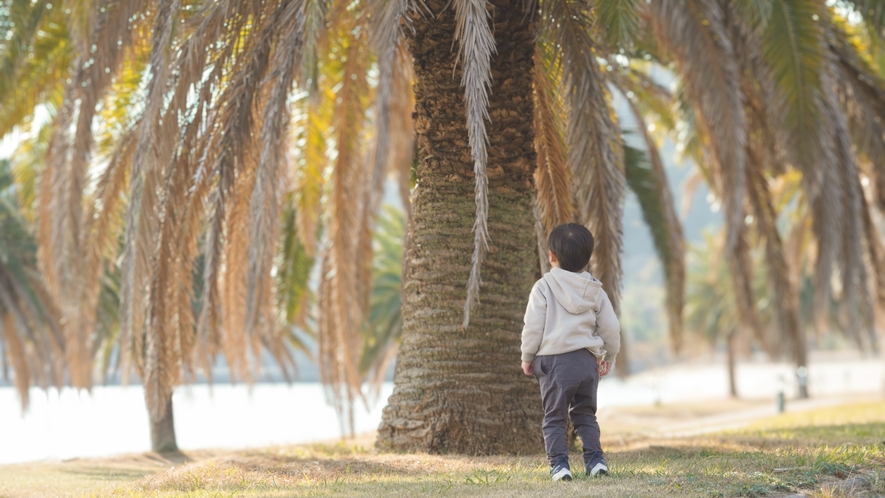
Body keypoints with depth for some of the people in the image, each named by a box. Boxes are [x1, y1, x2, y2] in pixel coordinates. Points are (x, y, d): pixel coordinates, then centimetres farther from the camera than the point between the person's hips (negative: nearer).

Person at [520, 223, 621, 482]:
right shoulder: (595, 291, 6)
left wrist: (527, 357, 6)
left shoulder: (543, 287, -6)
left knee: (554, 417, 4)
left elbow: (533, 327, -7)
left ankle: (559, 463, -2)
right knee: (585, 414, 17)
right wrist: (609, 357, 24)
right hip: (587, 360, 4)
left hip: (555, 362, -4)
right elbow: (611, 328, 9)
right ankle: (595, 459, 11)